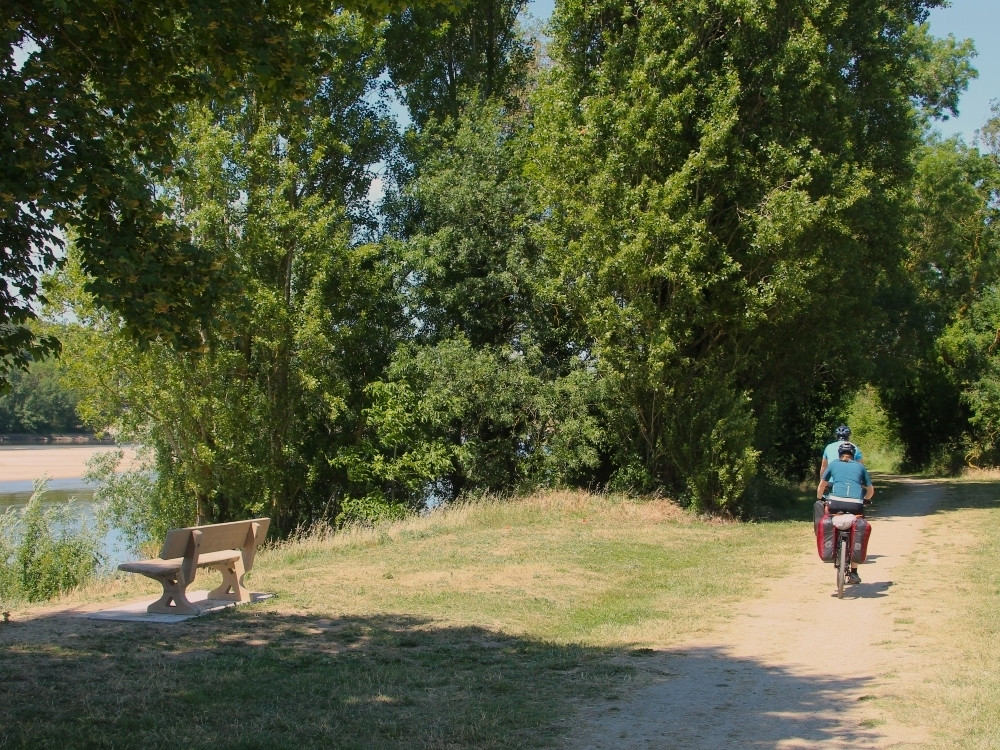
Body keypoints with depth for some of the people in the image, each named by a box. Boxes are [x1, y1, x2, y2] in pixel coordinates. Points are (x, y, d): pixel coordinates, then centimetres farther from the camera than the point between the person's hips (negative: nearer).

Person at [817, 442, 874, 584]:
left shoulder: (833, 465, 21)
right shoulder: (860, 467, 23)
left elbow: (821, 486, 28)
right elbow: (870, 490, 29)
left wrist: (819, 499, 46)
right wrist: (865, 500, 48)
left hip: (836, 503, -1)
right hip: (856, 505, 1)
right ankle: (854, 573, 17)